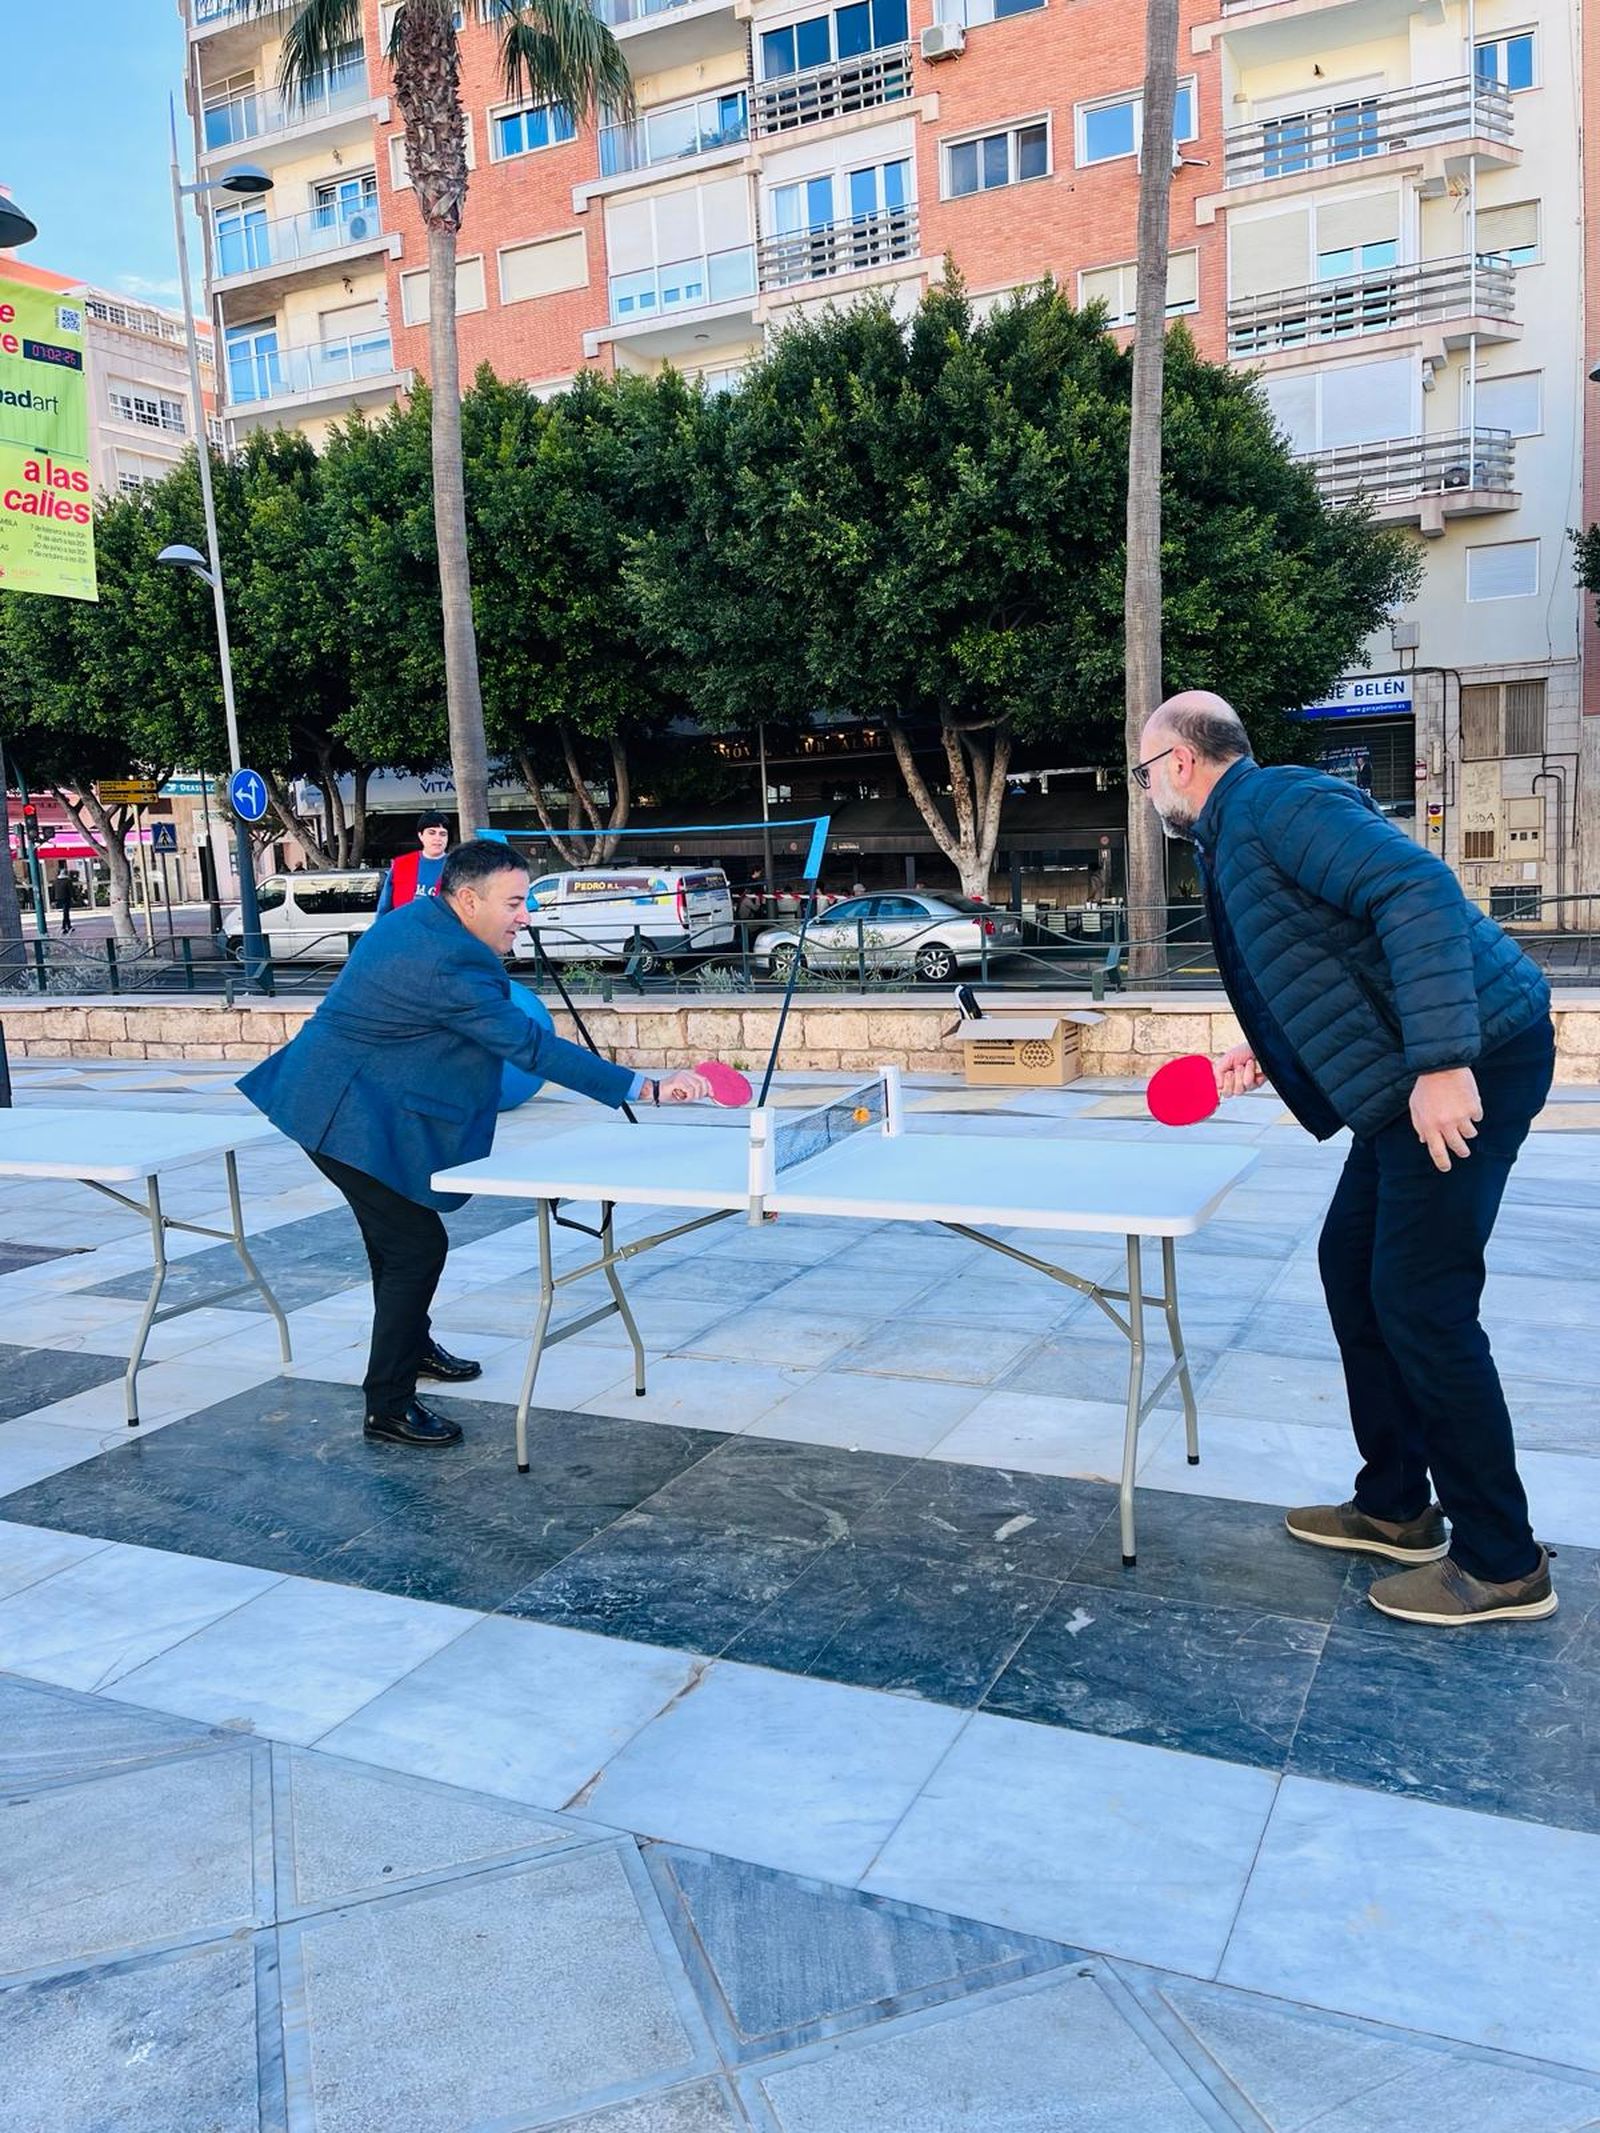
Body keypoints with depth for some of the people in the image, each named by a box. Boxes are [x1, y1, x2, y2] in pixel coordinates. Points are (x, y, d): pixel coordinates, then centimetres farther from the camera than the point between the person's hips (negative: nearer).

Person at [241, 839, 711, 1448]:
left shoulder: (416, 917, 4)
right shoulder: (449, 965, -27)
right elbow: (533, 1047, -30)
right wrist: (646, 1087, -30)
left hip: (342, 1099, 11)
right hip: (350, 1118, -11)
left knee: (397, 1234, 25)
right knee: (417, 1246, -7)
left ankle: (412, 1346, 45)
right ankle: (387, 1409, 3)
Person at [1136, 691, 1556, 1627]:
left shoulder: (1275, 802, -14)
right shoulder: (1238, 836, 18)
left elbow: (1421, 893, -26)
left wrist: (1442, 1061, -30)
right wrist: (1271, 1054, 19)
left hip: (1467, 1063, -11)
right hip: (1414, 1077, 11)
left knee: (1420, 1305, -5)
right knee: (1351, 1269, 15)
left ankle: (1504, 1565, 9)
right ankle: (1396, 1508, 28)